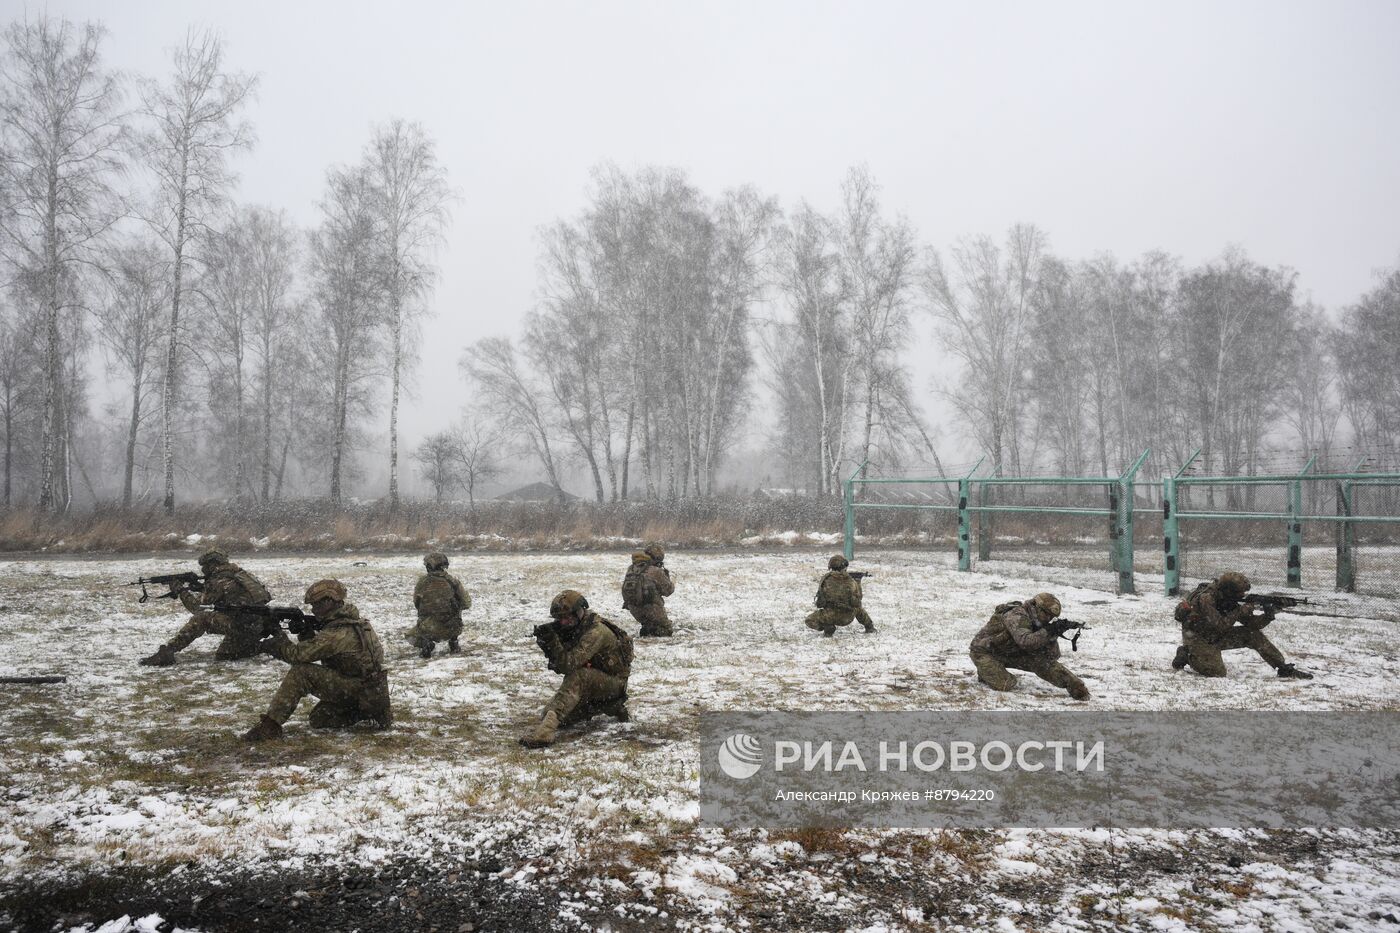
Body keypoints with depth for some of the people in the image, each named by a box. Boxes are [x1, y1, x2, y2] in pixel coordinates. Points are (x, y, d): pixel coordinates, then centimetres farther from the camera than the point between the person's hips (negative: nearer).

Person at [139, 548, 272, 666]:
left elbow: (198, 606, 7)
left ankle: (167, 651, -11)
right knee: (222, 656, 22)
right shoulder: (238, 572, 19)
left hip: (244, 626, -8)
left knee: (200, 618, -4)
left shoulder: (218, 581, -5)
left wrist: (182, 591, 19)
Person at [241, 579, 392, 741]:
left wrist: (277, 644, -4)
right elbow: (312, 648, 16)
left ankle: (270, 725, -13)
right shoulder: (347, 620, 8)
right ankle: (367, 712, 11)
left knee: (300, 672, -16)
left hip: (359, 690, -10)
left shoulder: (339, 632, -23)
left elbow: (300, 654, -21)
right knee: (318, 719, 18)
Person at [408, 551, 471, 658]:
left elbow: (416, 604, 8)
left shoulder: (422, 581, -6)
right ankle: (453, 643, 29)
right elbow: (467, 604, 0)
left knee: (411, 635, 33)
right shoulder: (453, 581, -6)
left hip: (428, 629, -1)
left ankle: (424, 642, 2)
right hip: (452, 629, 1)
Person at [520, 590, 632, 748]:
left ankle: (545, 729, -45)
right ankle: (609, 707, 14)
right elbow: (560, 667, 0)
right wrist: (546, 644, -16)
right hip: (592, 685, 9)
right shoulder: (573, 629, 1)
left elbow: (570, 664, -31)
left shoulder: (596, 631, -25)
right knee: (563, 717, -1)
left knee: (578, 676, -35)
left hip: (614, 683, -9)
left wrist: (553, 640, -38)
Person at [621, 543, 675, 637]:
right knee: (666, 630, 11)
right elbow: (668, 590, -5)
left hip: (634, 610, 6)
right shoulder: (656, 571, -14)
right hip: (651, 610, -6)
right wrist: (667, 577, 15)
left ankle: (647, 630, 12)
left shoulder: (631, 569, 2)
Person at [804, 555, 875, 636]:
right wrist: (857, 582, 24)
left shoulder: (825, 579, -6)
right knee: (857, 606, 36)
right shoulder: (851, 581, -4)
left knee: (810, 621, 16)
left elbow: (821, 595, 7)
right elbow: (858, 598, 10)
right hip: (848, 618, 3)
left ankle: (828, 627, -2)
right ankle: (869, 626, 39)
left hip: (829, 617, -3)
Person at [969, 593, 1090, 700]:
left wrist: (1053, 635, -25)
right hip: (983, 651, -7)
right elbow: (1025, 640, -44)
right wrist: (1050, 631, -42)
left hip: (1008, 654, 7)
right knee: (1003, 684, -21)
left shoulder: (1036, 625, -2)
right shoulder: (1017, 616, -27)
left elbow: (1052, 656, -7)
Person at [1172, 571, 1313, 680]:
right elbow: (1219, 626, -34)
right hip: (1197, 638, -8)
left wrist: (1267, 616, -24)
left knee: (1254, 635, -5)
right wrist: (1240, 612, -32)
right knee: (1218, 672, -22)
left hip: (1216, 637, 8)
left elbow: (1251, 623, -5)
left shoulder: (1231, 600, -4)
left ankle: (1284, 668, 3)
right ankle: (1187, 655, 1)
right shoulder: (1206, 598, -28)